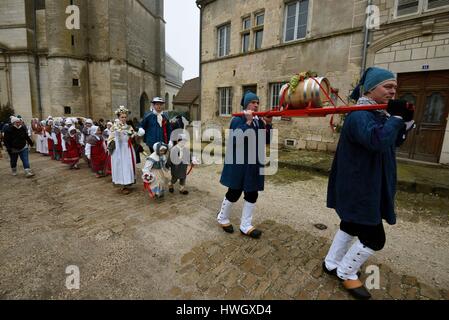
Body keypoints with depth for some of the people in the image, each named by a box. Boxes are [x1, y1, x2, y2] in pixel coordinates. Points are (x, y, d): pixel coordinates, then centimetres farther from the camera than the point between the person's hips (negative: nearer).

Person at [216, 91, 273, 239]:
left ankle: (245, 225, 22)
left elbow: (267, 140, 4)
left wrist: (268, 124, -9)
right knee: (234, 193, 4)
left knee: (252, 194, 8)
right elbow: (237, 139, -24)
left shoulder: (259, 121, 9)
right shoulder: (237, 120, -8)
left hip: (254, 163, 7)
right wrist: (248, 122, -23)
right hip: (239, 163, -6)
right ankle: (222, 218, 29)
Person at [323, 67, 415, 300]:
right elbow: (379, 140, -37)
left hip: (365, 187, 11)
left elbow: (394, 141, 19)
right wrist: (396, 117, -21)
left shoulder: (378, 114, 12)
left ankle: (331, 264, 39)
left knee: (350, 227, 21)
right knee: (374, 238, 0)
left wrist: (405, 120, 3)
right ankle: (346, 273, 23)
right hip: (357, 188, -11)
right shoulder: (359, 115, -20)